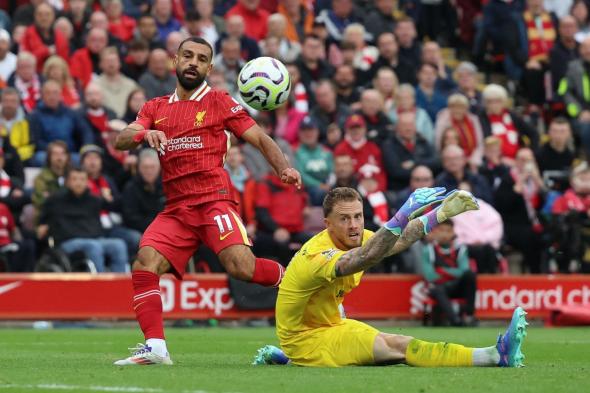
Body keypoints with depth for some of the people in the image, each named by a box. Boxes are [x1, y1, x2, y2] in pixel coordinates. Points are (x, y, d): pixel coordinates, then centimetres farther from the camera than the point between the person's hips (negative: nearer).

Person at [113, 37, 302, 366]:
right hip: (176, 209, 4)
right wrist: (144, 134, -18)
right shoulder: (156, 108, 19)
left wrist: (283, 168, -13)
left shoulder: (219, 102, 8)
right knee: (145, 264, -19)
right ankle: (156, 347, -18)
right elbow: (122, 140, 5)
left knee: (242, 266, -25)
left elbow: (261, 138, 5)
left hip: (214, 200, -4)